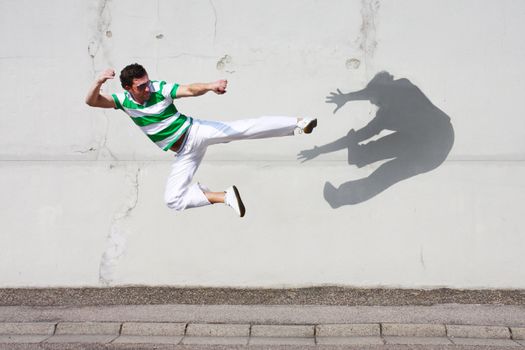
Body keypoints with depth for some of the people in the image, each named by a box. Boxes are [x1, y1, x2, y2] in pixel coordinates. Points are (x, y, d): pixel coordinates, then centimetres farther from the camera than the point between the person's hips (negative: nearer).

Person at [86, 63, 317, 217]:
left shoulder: (160, 88, -13)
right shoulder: (123, 101, -6)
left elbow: (189, 90, -27)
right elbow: (91, 101, -17)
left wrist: (209, 86, -49)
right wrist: (99, 82, -38)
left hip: (195, 131, -3)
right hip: (183, 154, 4)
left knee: (241, 128, -22)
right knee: (173, 200, -5)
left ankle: (297, 124, -20)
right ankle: (224, 197, -1)